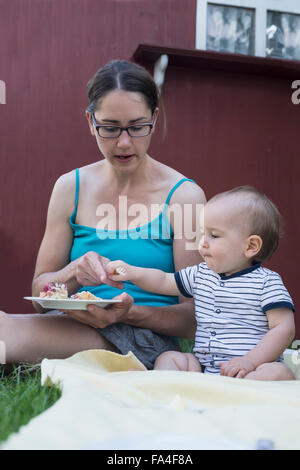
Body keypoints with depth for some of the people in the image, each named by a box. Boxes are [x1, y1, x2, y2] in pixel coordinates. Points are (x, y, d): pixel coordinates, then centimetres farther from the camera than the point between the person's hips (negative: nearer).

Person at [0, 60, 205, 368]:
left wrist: (129, 314, -23)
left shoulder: (184, 196, -3)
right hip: (74, 327, 3)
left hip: (148, 338, -3)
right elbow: (39, 295, 8)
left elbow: (194, 318, -4)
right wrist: (73, 274, -15)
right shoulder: (70, 187, 7)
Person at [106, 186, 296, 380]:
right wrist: (131, 272, 7)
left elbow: (284, 328, -12)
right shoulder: (200, 275, 13)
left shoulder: (267, 282, -6)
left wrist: (250, 360, -23)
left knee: (280, 373, -34)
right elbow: (163, 282, 24)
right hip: (202, 367, 6)